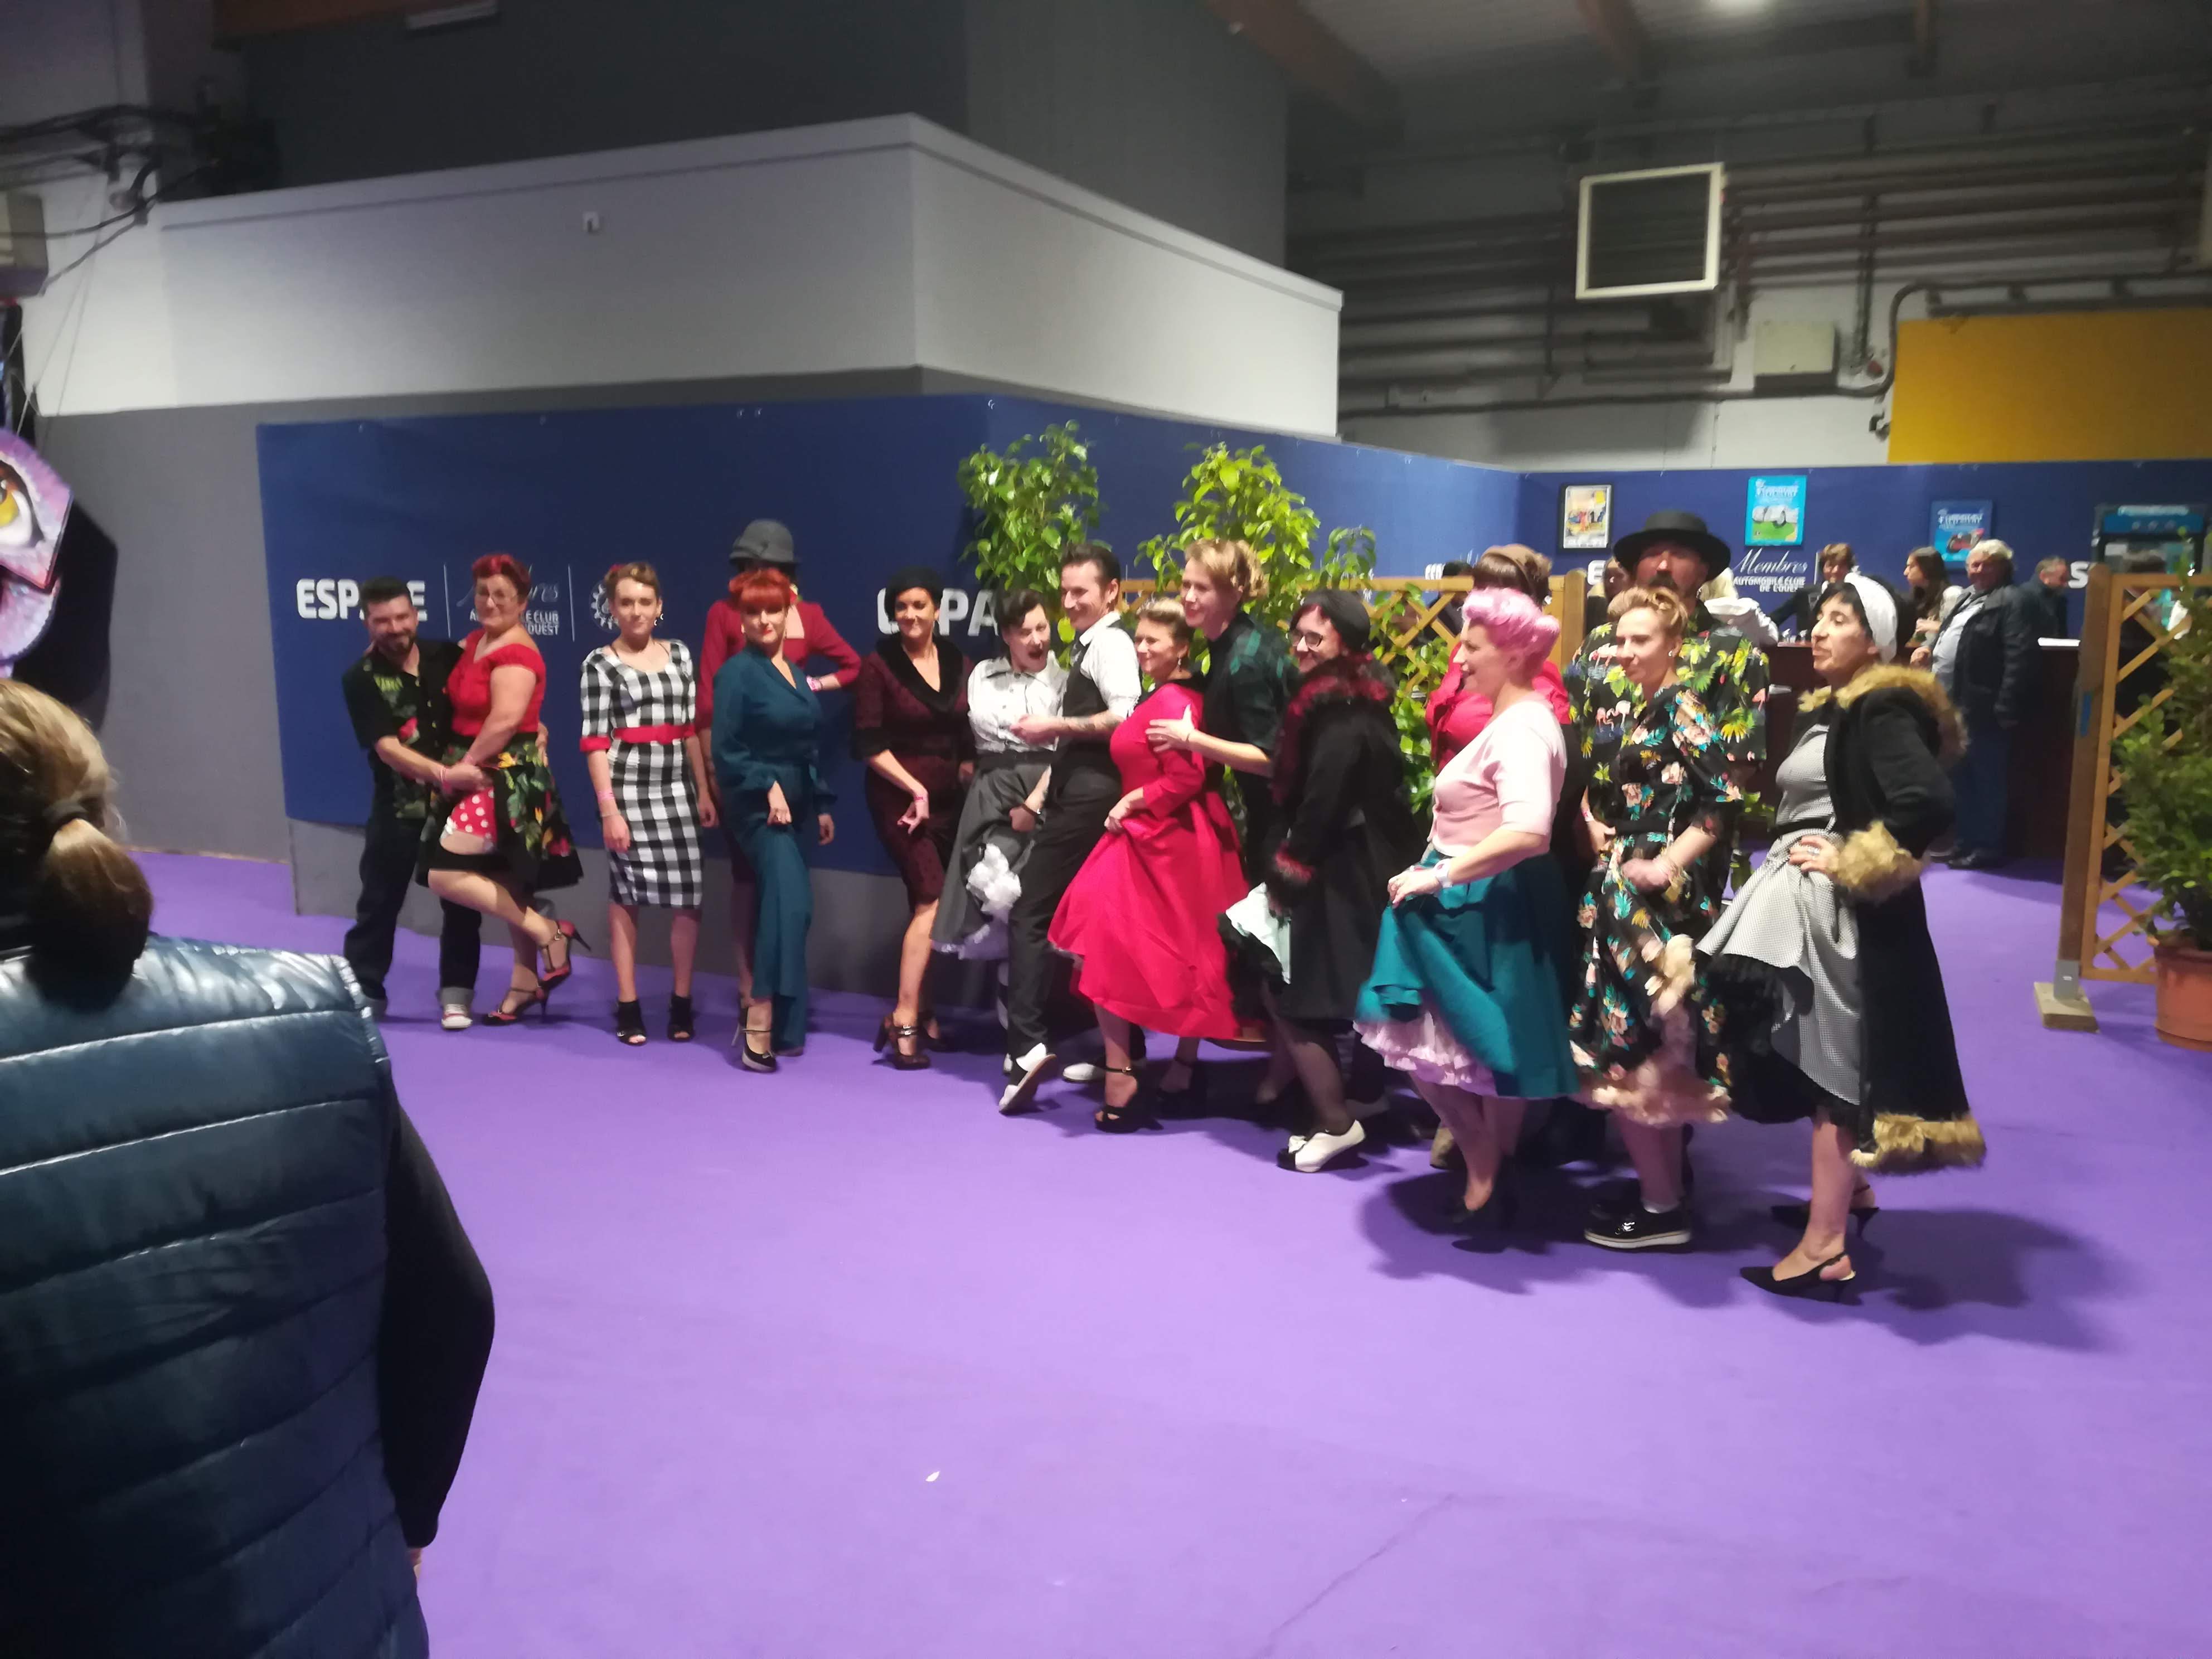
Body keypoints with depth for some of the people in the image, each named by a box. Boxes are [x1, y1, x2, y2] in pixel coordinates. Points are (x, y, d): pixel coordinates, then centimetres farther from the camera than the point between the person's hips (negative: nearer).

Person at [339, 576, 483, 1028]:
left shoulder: (449, 655, 1)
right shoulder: (361, 679, -9)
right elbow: (387, 748, -18)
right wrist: (442, 773, -32)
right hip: (399, 806, -2)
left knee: (462, 900, 6)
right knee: (379, 902, 6)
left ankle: (456, 994, 17)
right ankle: (361, 992, 19)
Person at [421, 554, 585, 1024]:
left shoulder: (516, 653, -17)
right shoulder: (477, 640, 11)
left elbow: (506, 720, -26)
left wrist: (465, 765, -16)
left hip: (507, 776, -9)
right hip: (482, 775, 9)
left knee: (445, 875, -13)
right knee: (505, 885, 13)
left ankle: (551, 933, -4)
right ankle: (527, 981, 23)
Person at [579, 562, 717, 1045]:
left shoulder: (679, 653, 10)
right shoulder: (601, 663, -2)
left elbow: (692, 727, 12)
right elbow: (595, 742, -7)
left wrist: (704, 791, 8)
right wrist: (608, 809, -14)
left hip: (677, 788, 4)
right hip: (628, 788, -4)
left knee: (690, 894, -1)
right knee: (626, 894, 3)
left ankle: (682, 1002, 11)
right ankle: (628, 1006, 11)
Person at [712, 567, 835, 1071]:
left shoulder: (795, 673, 15)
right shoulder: (737, 672, -6)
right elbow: (726, 751, -10)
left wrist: (821, 805, 17)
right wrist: (767, 789, -17)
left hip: (797, 802, 7)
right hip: (758, 803, -7)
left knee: (781, 903, 7)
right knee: (790, 900, -22)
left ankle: (768, 1019, 17)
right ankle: (760, 1024, -22)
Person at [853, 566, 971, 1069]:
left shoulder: (958, 663, 8)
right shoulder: (879, 665, -6)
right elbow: (869, 744, -9)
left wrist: (969, 770, 0)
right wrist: (915, 789, -12)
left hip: (948, 798, 5)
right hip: (899, 797, -5)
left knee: (930, 905, 9)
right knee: (932, 900, -15)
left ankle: (920, 1013, 20)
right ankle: (904, 1020, -12)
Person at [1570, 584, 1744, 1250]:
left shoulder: (1682, 710, -13)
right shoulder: (1638, 711, 13)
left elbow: (1724, 802, -20)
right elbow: (1608, 789, 26)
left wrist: (1667, 864, -20)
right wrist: (1599, 825, 7)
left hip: (1658, 899, -9)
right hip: (1624, 892, 9)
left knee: (1636, 1042, -4)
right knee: (1643, 1042, 15)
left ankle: (1662, 1207, 6)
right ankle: (1666, 1178, 28)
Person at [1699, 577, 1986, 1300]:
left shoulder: (1882, 711, -14)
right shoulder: (1831, 710, 15)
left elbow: (1930, 802, -29)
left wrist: (1852, 865, -22)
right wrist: (1792, 857, 3)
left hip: (1842, 915, -10)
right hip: (1805, 906, 10)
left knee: (1832, 1063, -7)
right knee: (1814, 1058, 18)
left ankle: (1826, 1247, -2)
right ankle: (1849, 1191, 35)